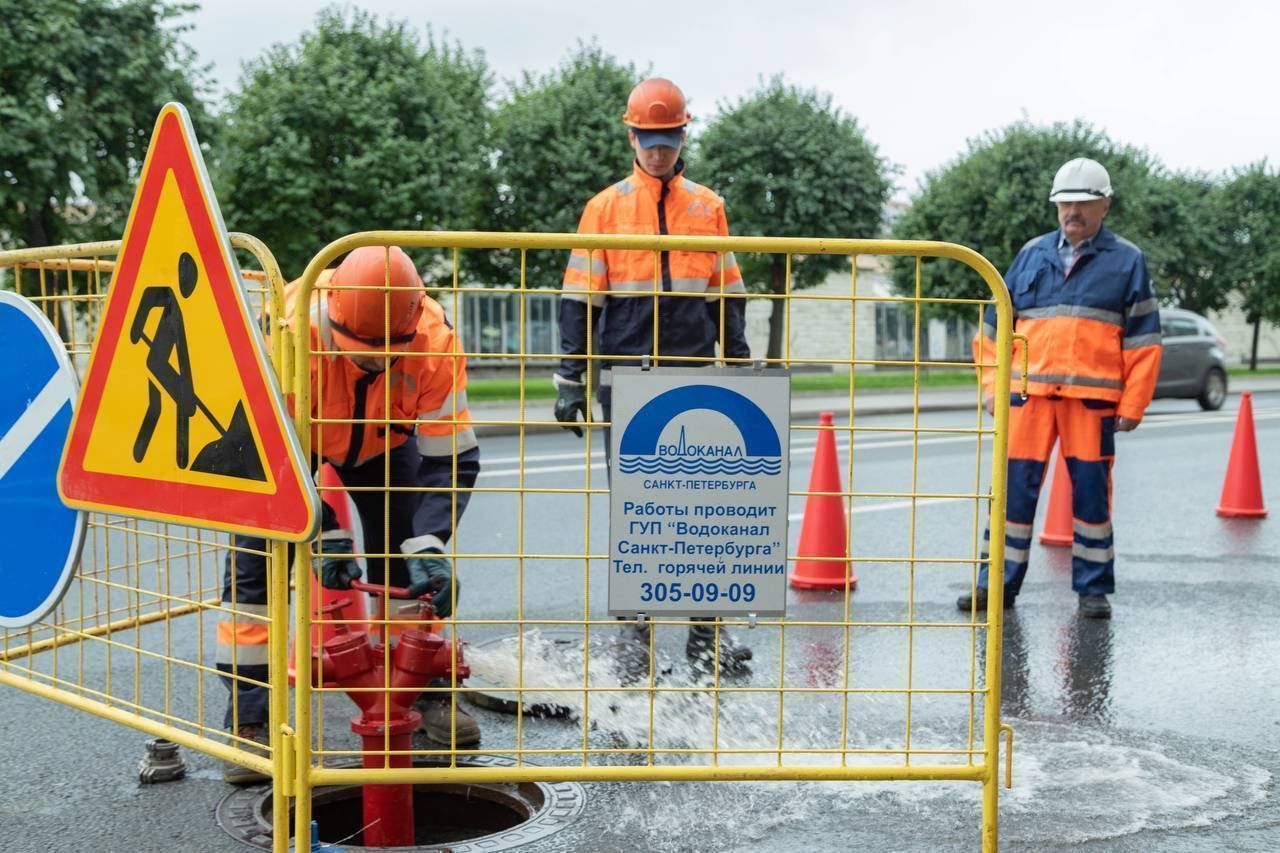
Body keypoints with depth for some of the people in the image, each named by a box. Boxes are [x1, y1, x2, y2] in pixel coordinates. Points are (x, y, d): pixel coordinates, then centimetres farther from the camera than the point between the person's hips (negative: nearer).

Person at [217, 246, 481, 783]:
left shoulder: (435, 338, -33)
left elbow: (451, 457, -26)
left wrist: (429, 545, -37)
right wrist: (326, 535, -34)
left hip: (383, 441, 2)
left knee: (410, 564, -3)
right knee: (255, 565, -10)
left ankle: (429, 693, 14)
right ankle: (248, 720, -1)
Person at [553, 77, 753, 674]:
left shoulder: (707, 206, 10)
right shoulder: (605, 208, 5)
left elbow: (726, 295, 13)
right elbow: (579, 298, 3)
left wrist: (739, 370, 8)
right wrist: (570, 381, -2)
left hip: (694, 376, 1)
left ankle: (706, 631, 6)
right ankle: (633, 634, 14)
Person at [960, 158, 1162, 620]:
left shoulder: (1126, 260, 7)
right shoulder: (1032, 254, 14)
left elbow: (1143, 338, 5)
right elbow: (995, 323, 17)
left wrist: (1133, 404, -2)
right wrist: (991, 385, 9)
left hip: (1093, 396, -2)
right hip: (1029, 392, 2)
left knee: (1091, 491, 3)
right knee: (1013, 488, 1)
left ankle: (1094, 589, 15)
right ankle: (999, 583, 10)